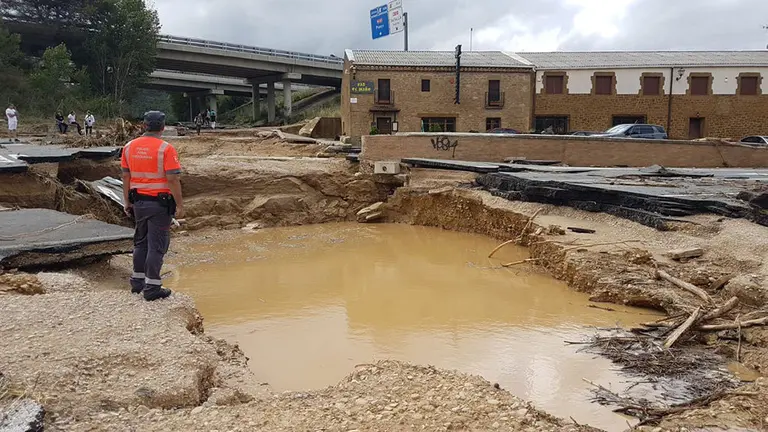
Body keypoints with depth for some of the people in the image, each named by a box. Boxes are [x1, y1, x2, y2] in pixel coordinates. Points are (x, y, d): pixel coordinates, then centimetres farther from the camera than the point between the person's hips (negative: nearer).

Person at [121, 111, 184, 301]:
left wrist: (127, 202, 16)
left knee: (141, 241, 20)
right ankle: (152, 287, 5)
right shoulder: (166, 149, -14)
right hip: (160, 203, -6)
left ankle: (137, 281, 28)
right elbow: (173, 179, -17)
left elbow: (126, 176, 8)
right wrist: (180, 205, -10)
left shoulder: (130, 147, 4)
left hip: (139, 202, 6)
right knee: (157, 245, 1)